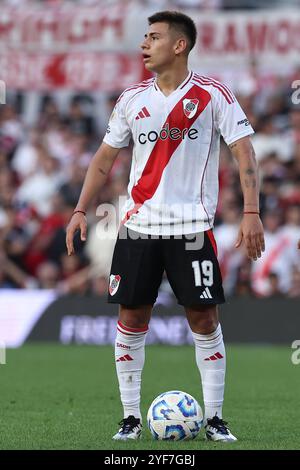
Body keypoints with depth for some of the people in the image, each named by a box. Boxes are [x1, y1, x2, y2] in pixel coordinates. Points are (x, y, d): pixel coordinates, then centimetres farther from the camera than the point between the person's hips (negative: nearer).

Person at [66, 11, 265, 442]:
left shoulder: (212, 95, -4)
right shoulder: (132, 98, 8)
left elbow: (244, 152, -7)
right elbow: (105, 157, 14)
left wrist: (251, 213, -17)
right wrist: (81, 210, 5)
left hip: (192, 227, -3)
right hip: (138, 225, 4)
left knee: (204, 319, -3)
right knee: (131, 318, 3)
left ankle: (214, 418, 6)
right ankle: (131, 418, 11)